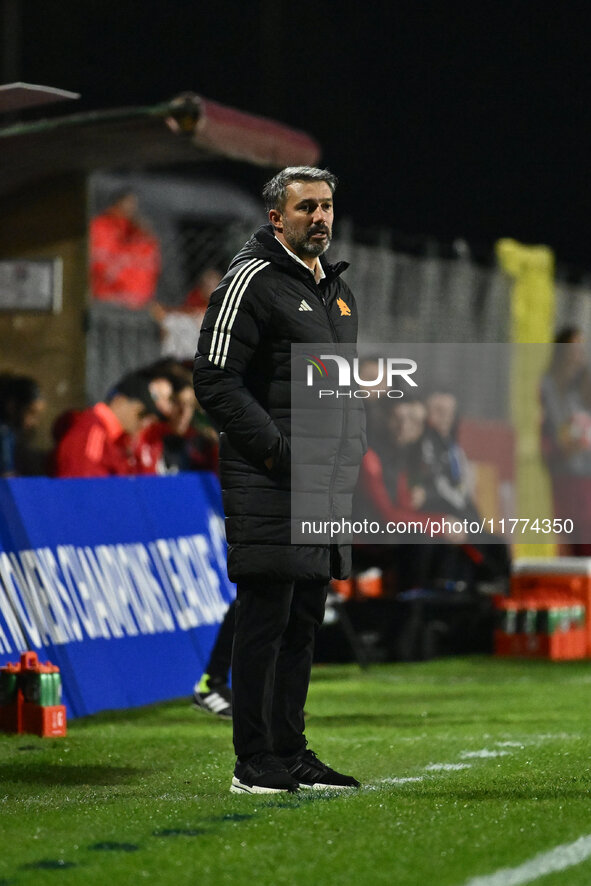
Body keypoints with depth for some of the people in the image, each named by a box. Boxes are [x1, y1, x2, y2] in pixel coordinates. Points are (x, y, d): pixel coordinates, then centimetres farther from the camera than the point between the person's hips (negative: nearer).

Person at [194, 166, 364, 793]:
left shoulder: (336, 288, 19)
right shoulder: (252, 281, -8)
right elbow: (215, 381, -14)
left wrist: (346, 455, 13)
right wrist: (276, 451, -17)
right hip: (267, 482, -8)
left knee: (303, 623, 10)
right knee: (265, 618, -8)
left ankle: (291, 754, 16)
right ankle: (255, 764, -5)